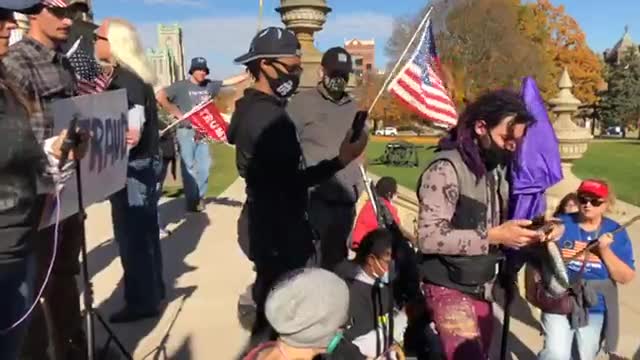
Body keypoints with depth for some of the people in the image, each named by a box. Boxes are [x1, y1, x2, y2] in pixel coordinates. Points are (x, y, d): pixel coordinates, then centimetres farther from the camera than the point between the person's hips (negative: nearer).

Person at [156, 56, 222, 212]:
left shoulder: (210, 85, 7)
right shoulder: (181, 86, -6)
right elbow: (159, 97, -13)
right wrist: (177, 113, -12)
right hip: (186, 132, -4)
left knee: (204, 167, 6)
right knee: (189, 167, -3)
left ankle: (200, 198, 20)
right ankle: (192, 200, 6)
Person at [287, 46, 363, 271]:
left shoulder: (354, 108, 16)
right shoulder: (302, 102, -3)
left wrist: (357, 186, 15)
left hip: (345, 201, 6)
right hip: (311, 198, -5)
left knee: (336, 259, 13)